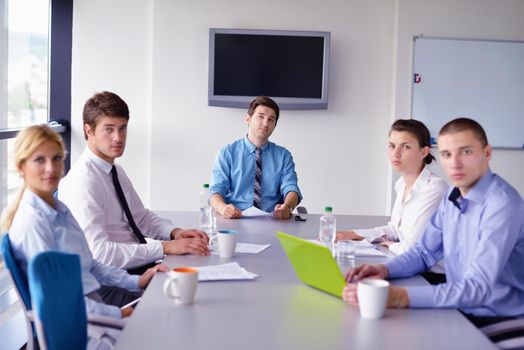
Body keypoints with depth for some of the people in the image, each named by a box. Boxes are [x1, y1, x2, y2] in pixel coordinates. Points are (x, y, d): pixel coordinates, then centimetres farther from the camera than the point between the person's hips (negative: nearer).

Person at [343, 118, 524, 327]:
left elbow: (477, 287, -30)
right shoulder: (454, 196, 4)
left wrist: (401, 296, -40)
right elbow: (425, 251, 12)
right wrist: (385, 270, -9)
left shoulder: (502, 205, -22)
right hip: (462, 309, 7)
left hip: (500, 323, -6)